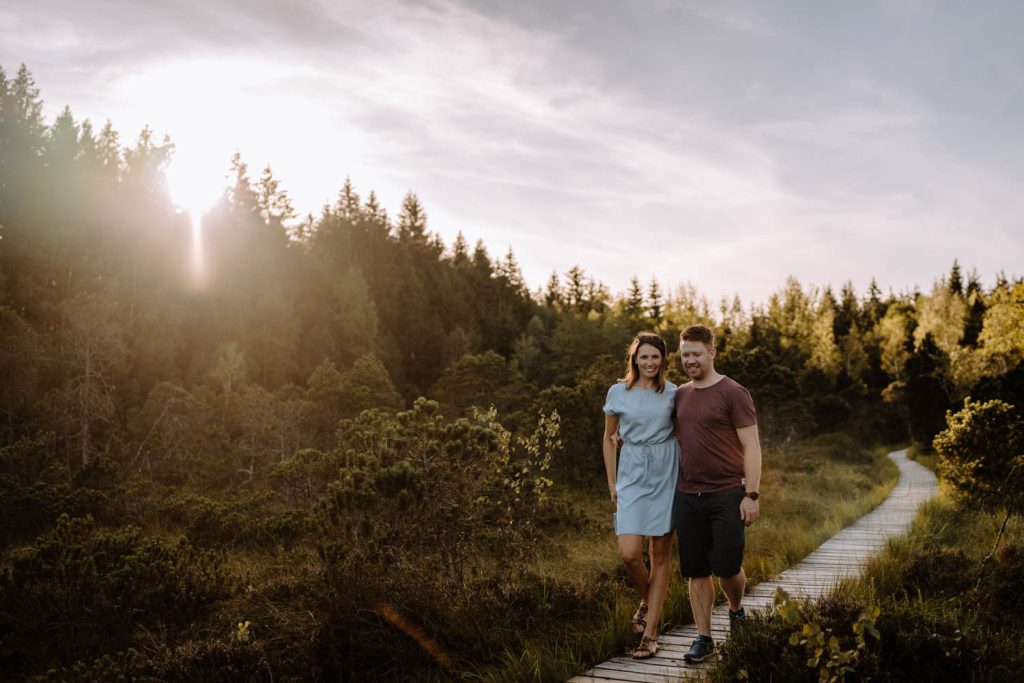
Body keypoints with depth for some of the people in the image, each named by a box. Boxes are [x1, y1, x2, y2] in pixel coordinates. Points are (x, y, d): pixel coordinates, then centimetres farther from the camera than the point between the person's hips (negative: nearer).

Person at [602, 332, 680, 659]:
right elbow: (609, 438, 10)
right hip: (632, 478, 0)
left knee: (661, 554, 3)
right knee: (629, 553, -10)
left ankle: (650, 631, 11)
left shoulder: (673, 393, 3)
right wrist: (612, 483, 5)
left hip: (666, 478, 0)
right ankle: (647, 600, 22)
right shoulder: (618, 392, 2)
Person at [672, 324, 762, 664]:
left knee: (727, 565, -2)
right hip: (687, 496, 5)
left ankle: (736, 611, 29)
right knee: (696, 571, 7)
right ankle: (703, 638, 17)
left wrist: (751, 494, -13)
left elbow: (751, 447, -7)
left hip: (725, 494, -5)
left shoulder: (733, 393, -5)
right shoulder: (679, 395, 11)